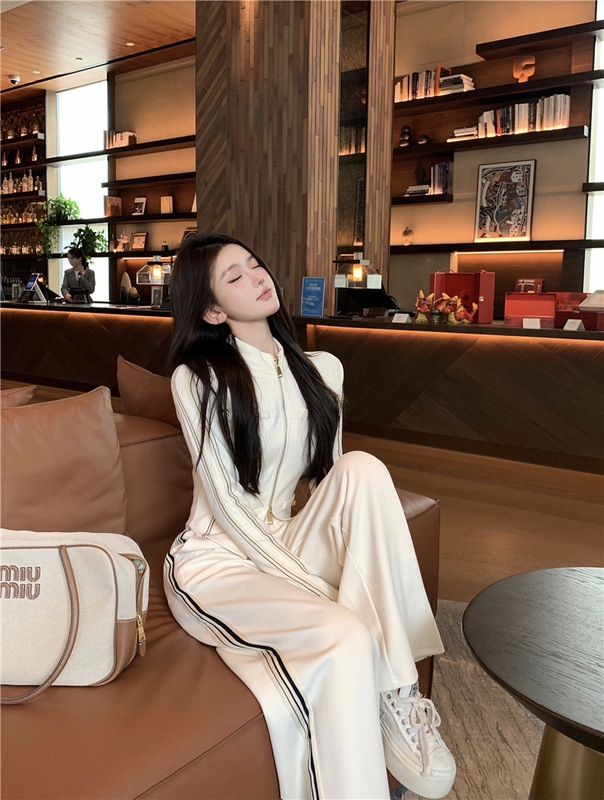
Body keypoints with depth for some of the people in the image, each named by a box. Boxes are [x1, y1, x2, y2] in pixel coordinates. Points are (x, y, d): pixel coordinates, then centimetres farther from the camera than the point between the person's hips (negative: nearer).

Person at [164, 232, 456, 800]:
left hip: (285, 547, 5)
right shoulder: (196, 377, -8)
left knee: (364, 468, -24)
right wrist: (317, 588, -19)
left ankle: (394, 701, -21)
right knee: (343, 635, -32)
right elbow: (227, 504, -13)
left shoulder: (322, 370, 7)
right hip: (215, 560, -4)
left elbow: (330, 475, 8)